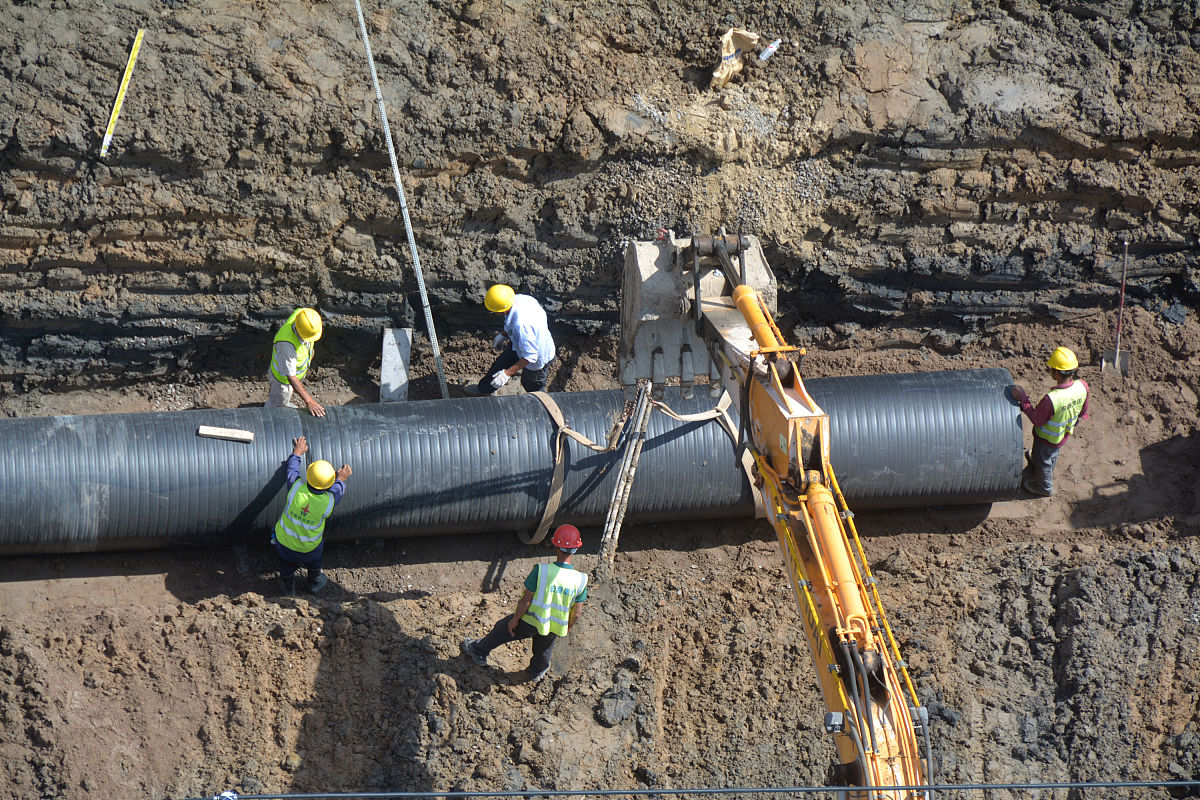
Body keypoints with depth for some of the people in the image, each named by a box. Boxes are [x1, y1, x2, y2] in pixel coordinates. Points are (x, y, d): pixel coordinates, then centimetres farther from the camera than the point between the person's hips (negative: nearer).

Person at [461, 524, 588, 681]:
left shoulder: (541, 571, -28)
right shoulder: (580, 580, -20)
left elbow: (526, 600, -18)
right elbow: (576, 614, -8)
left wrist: (514, 620, -2)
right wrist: (566, 629, 12)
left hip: (530, 621, -2)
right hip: (555, 628, 2)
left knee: (502, 629, 26)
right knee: (543, 650, 33)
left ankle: (479, 652, 47)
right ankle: (537, 671, 60)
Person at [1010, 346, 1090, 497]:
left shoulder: (1051, 399, -46)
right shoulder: (1082, 387, -26)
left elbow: (1037, 419, -26)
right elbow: (1082, 411, -6)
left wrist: (1023, 398, -21)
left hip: (1048, 438, -6)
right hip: (1065, 434, 6)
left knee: (1042, 461, 25)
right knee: (1052, 455, 35)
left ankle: (1044, 488, 53)